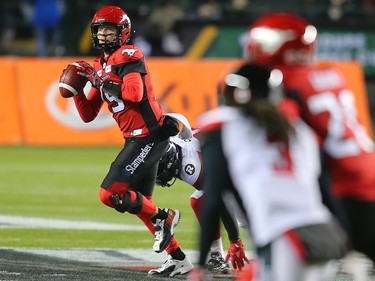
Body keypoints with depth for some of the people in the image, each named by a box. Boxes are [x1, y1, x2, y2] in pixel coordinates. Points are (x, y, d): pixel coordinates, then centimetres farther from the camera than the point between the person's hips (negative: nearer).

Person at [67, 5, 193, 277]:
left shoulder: (129, 55, -9)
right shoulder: (100, 64, 17)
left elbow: (135, 93, -28)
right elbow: (88, 115, 16)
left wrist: (99, 79, -20)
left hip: (150, 136, -10)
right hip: (136, 140, 10)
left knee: (110, 194, -17)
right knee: (139, 203, 14)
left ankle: (163, 217, 1)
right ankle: (178, 259, 21)